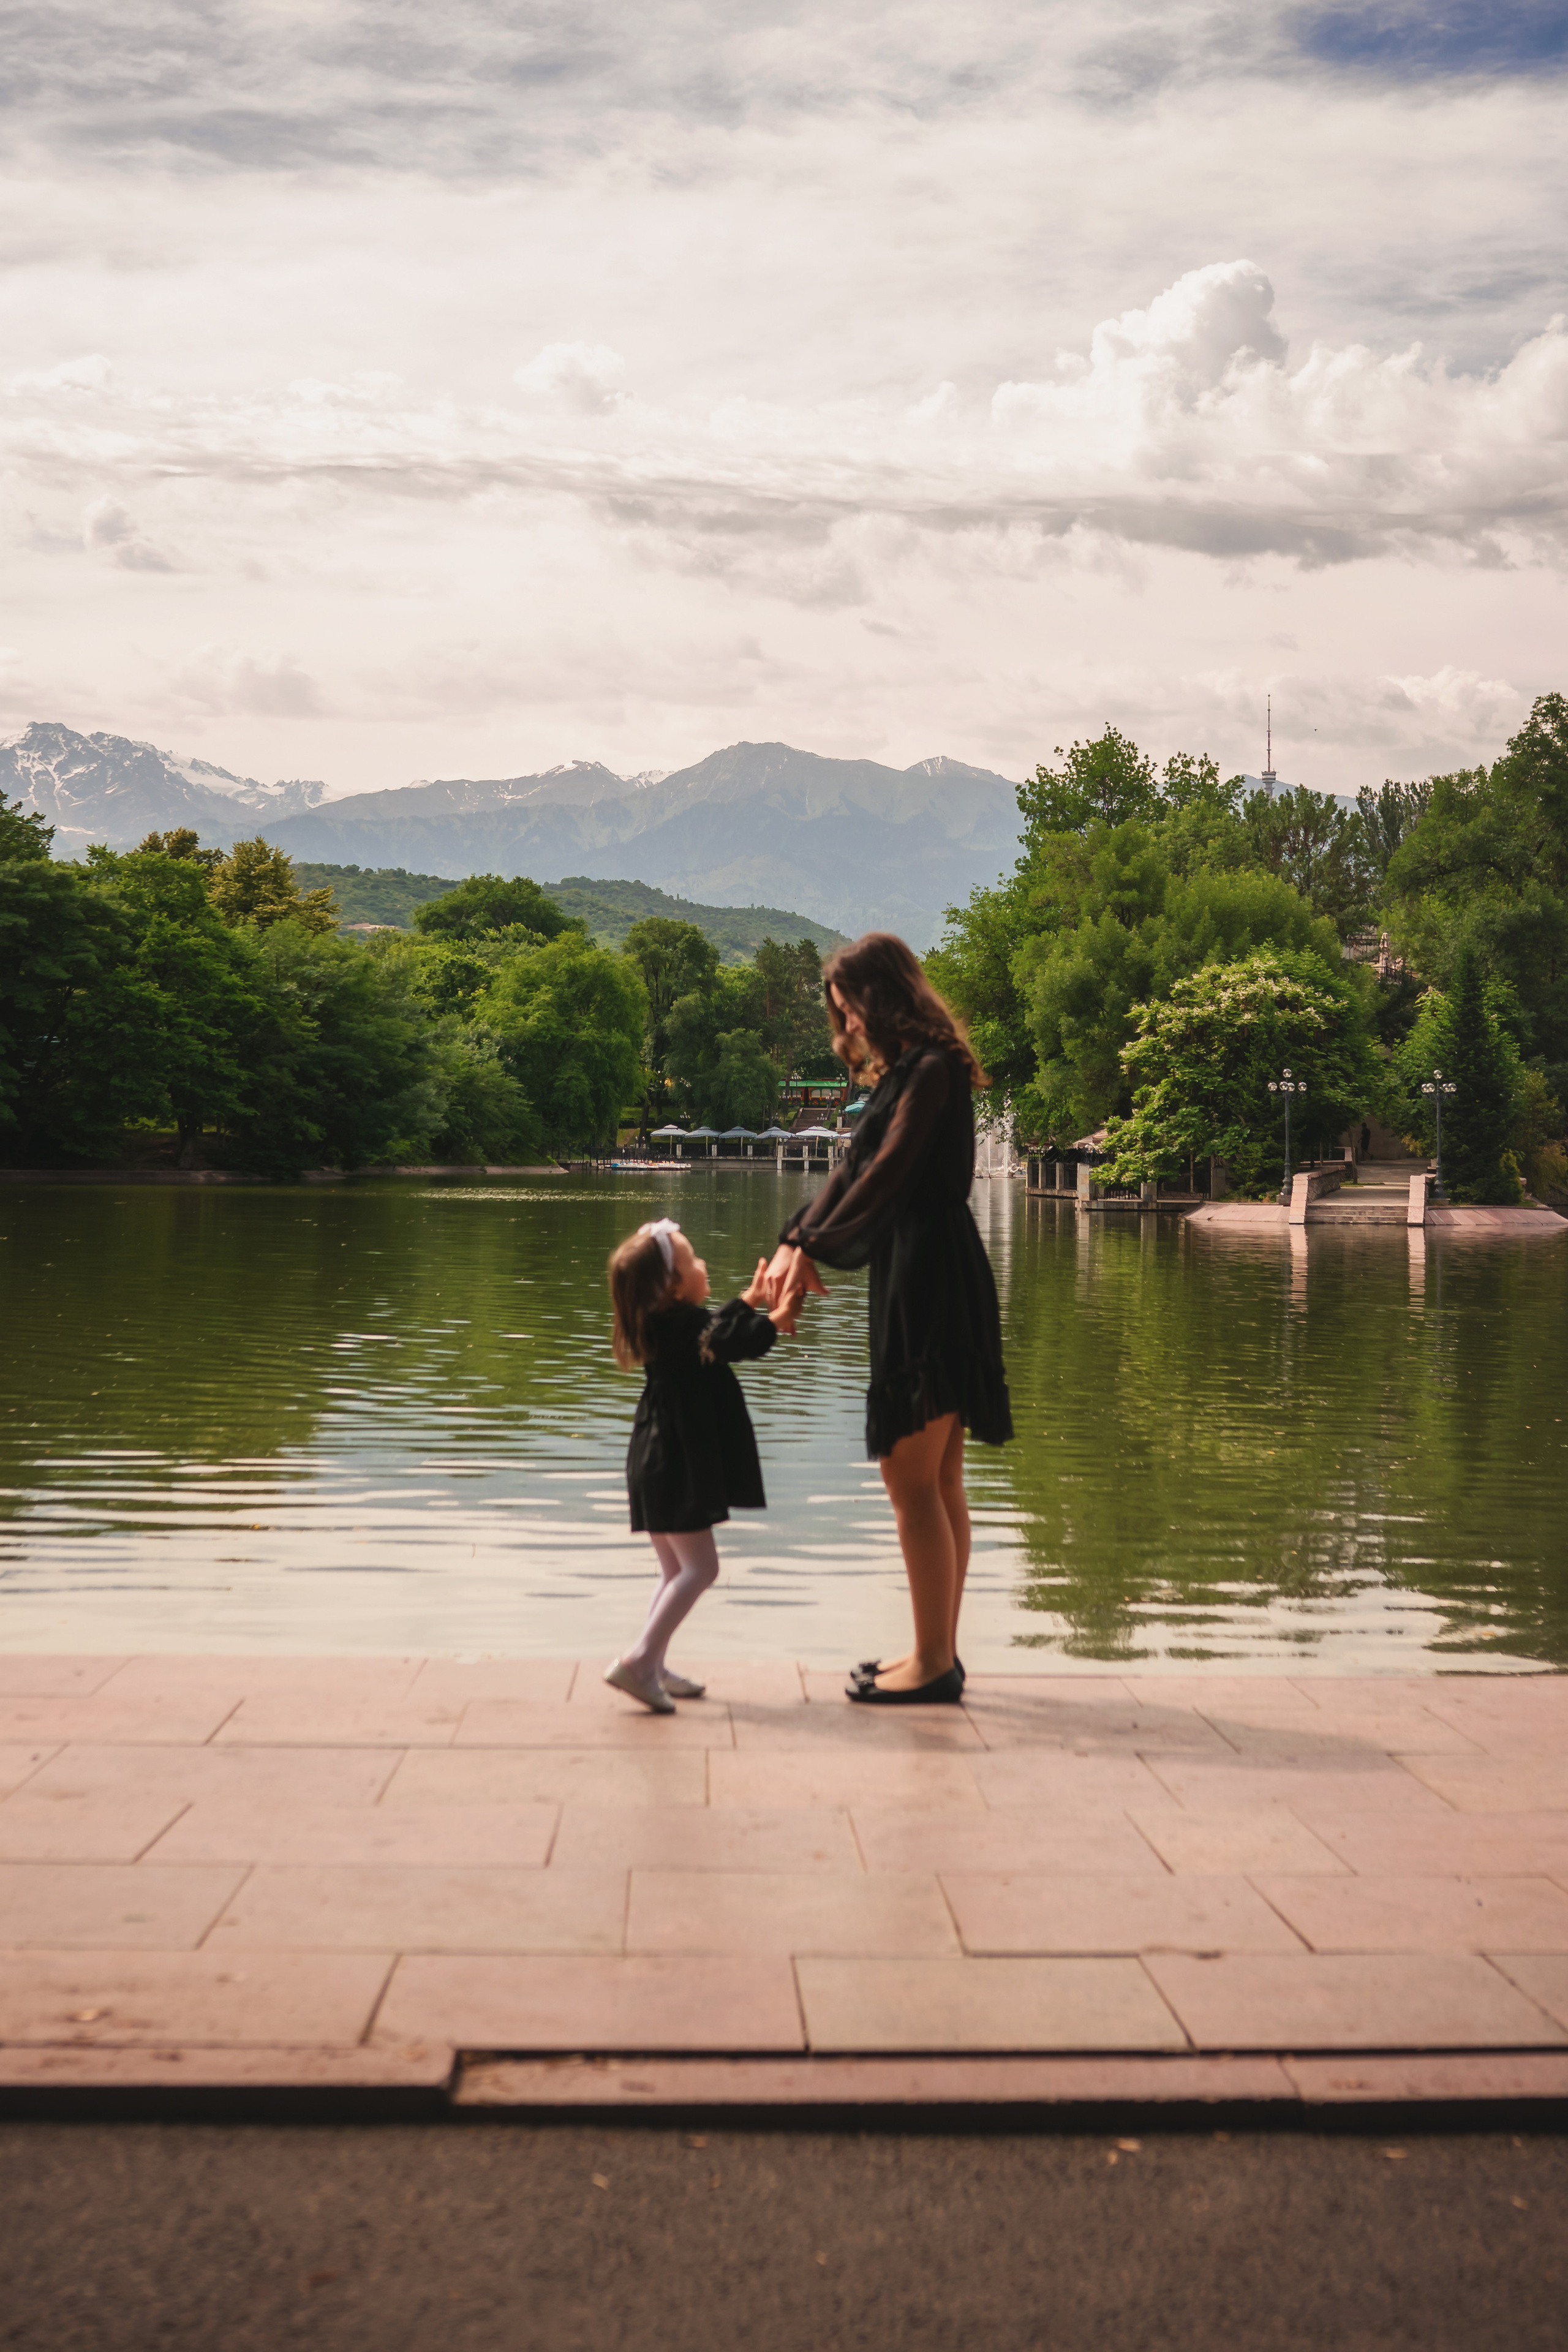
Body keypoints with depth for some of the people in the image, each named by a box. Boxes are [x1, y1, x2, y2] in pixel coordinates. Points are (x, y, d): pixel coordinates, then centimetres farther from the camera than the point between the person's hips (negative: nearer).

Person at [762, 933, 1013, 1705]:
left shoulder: (933, 1070, -12)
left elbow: (888, 1174, -18)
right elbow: (854, 1170, 16)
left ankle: (933, 1665, -1)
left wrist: (817, 1248, -14)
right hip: (915, 1277, 10)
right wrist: (795, 1241, 4)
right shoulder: (908, 1071, 19)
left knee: (911, 1478, -7)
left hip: (931, 1283, -10)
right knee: (938, 1481, 13)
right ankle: (939, 1651, 20)